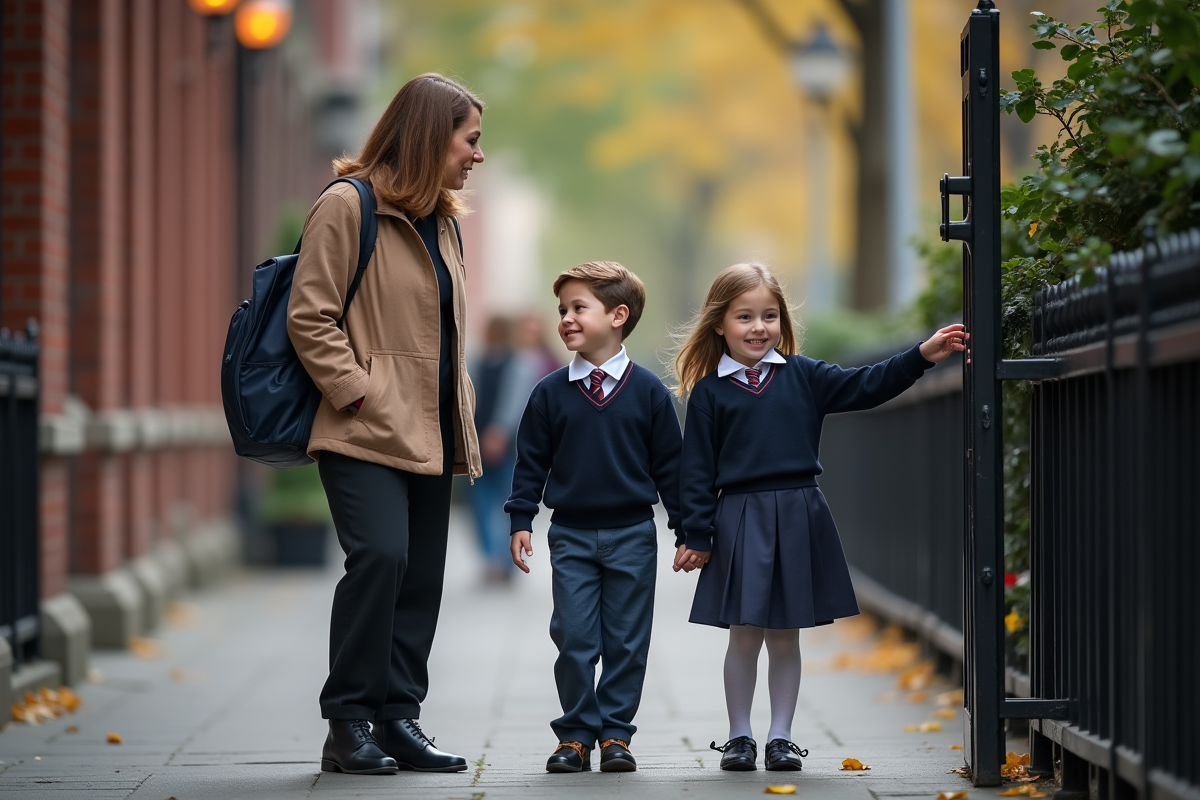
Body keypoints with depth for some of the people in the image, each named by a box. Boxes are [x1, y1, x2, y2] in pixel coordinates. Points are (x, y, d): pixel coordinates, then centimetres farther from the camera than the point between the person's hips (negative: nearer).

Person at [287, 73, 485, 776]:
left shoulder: (443, 220, 19)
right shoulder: (347, 207, -7)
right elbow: (311, 319, -11)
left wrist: (462, 404, 15)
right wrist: (359, 393, -17)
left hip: (429, 431, 8)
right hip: (367, 430, -8)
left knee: (422, 574, 5)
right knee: (381, 555, -20)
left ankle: (398, 717, 13)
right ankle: (348, 723, -11)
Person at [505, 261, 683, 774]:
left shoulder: (648, 391, -1)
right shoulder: (551, 393, 2)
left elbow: (669, 464, 3)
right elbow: (531, 461, 7)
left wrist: (686, 529, 3)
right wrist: (520, 521, 1)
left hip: (631, 534, -1)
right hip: (571, 535, 1)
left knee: (626, 641, 4)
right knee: (574, 640, 0)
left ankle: (615, 732, 13)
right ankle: (576, 733, 10)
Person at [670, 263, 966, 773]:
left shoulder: (803, 377, 7)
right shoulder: (709, 391, 1)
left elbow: (865, 387, 3)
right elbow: (697, 470, 1)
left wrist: (922, 356, -8)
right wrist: (697, 536, -3)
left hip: (799, 520, 2)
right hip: (739, 522, -2)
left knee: (785, 637, 8)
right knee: (745, 636, 2)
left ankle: (781, 737, 17)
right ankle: (739, 737, 14)